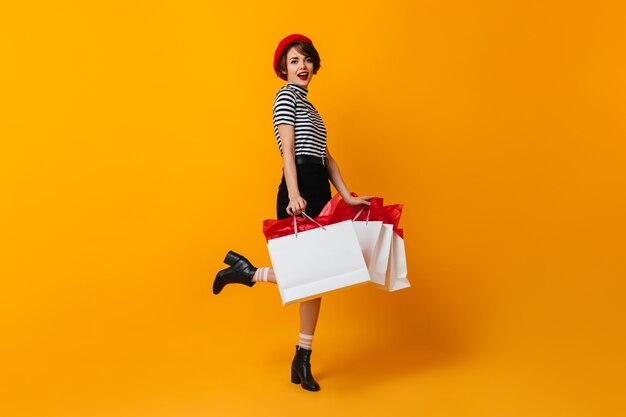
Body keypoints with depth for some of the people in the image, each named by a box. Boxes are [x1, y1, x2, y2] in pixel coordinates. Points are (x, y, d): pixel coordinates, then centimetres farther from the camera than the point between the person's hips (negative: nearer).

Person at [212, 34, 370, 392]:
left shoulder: (307, 105, 27)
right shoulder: (287, 96, 1)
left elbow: (326, 156, 21)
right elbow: (288, 149, -12)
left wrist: (347, 195, 14)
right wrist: (293, 194, -23)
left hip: (319, 190, 9)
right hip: (301, 189, -9)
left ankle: (303, 360, 13)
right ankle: (247, 272, 5)